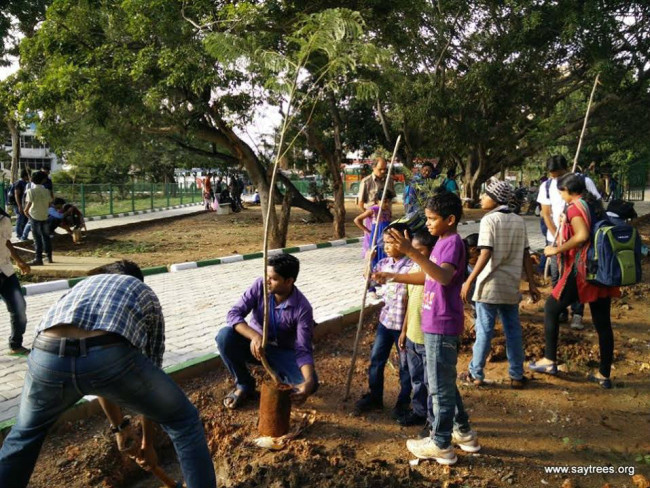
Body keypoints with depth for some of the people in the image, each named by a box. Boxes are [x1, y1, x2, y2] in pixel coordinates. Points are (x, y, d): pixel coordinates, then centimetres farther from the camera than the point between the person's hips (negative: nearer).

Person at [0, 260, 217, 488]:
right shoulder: (146, 294, 34)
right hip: (111, 356, -3)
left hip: (47, 356, 4)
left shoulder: (83, 285, 41)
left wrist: (119, 428, 55)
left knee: (25, 434, 37)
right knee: (183, 421, 22)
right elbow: (150, 375, 35)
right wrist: (147, 442, 45)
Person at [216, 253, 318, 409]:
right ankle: (244, 384, -5)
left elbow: (303, 350, -26)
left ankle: (278, 378, 7)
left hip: (283, 352, -2)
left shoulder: (302, 308, -25)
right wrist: (255, 336, -42)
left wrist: (309, 382, -45)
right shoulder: (260, 286, -18)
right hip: (255, 343, 2)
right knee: (225, 336, -29)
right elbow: (234, 314, -23)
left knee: (311, 385, -28)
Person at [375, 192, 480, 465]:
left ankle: (441, 445, 16)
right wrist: (392, 277, 14)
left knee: (440, 386, 2)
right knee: (442, 382, 21)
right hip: (435, 324, 10)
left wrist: (411, 252, -46)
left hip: (442, 326, -10)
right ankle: (463, 432, 35)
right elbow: (427, 277, 21)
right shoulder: (443, 242, 13)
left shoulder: (452, 243, -18)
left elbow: (444, 277, -37)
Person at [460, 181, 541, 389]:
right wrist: (532, 283, 11)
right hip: (511, 286, 5)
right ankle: (517, 376, 20)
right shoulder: (519, 221, 7)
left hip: (490, 285, -5)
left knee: (484, 331, 4)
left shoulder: (489, 220, -11)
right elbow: (526, 255, 6)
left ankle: (476, 374, 15)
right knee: (513, 331, 13)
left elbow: (486, 254, -18)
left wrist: (469, 281, -16)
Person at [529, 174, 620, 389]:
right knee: (603, 323, 10)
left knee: (551, 308, 8)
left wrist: (557, 249, -17)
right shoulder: (595, 205, 14)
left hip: (582, 270, -8)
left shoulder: (575, 208, -10)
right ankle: (604, 374, 17)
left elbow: (582, 235, -25)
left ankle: (549, 361, 10)